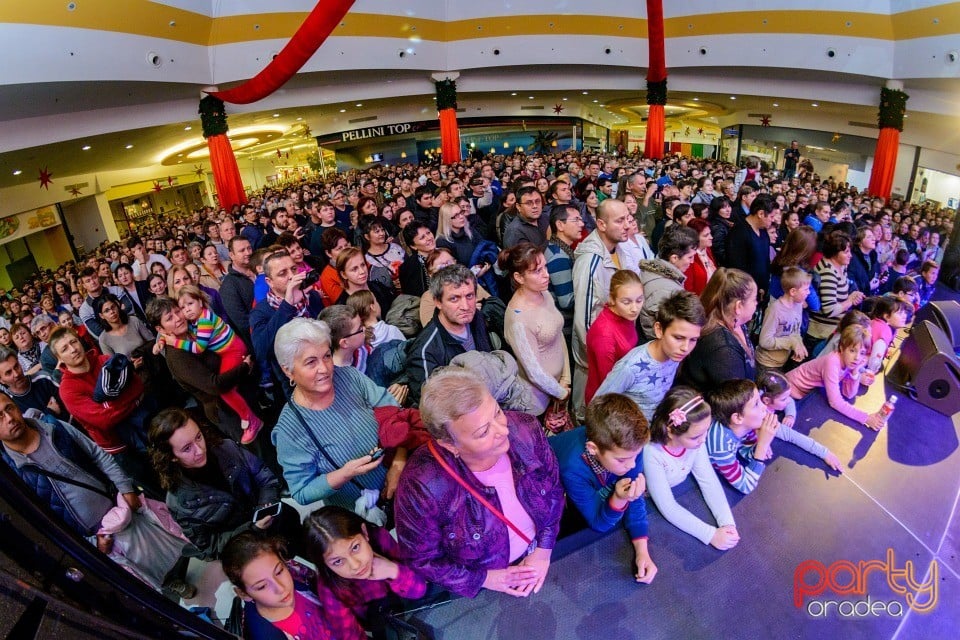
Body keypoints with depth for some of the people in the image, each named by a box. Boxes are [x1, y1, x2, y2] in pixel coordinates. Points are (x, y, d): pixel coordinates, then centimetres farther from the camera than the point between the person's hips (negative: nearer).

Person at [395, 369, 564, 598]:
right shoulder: (423, 486, -33)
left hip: (539, 560, 2)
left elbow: (554, 488, -2)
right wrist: (484, 579, -12)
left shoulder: (525, 430, -22)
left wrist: (544, 550, -7)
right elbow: (421, 559, -14)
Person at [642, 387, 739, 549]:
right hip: (649, 507, -4)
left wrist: (727, 523, -25)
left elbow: (709, 481, -13)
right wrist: (711, 534, -32)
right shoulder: (652, 453, -34)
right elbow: (667, 508, -30)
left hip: (681, 496, 5)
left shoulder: (694, 440, -19)